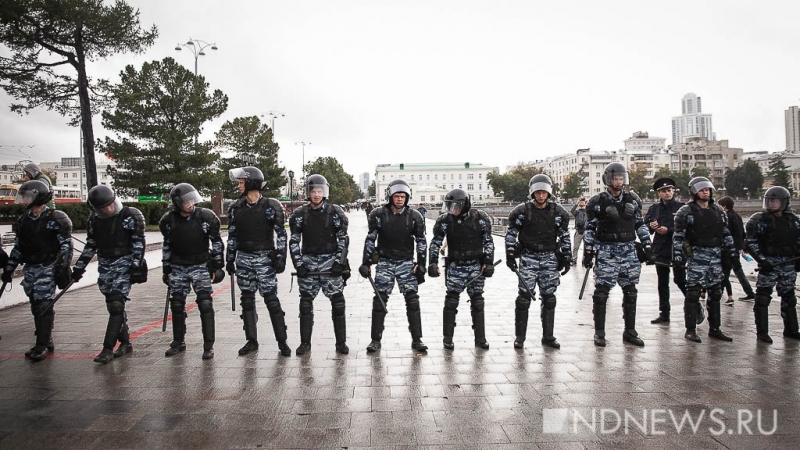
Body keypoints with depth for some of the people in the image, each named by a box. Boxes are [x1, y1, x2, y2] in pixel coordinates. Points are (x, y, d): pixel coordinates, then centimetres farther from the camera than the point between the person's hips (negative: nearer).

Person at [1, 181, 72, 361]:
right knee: (36, 306, 9)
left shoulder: (55, 219, -9)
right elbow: (18, 247, 18)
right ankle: (46, 341, 20)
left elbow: (66, 245, -11)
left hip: (47, 267, -7)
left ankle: (42, 346, -3)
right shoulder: (23, 220, 11)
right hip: (29, 268, 7)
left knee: (44, 306, -8)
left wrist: (63, 268, -17)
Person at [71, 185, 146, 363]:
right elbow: (90, 245, 15)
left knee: (116, 305, -11)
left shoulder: (131, 216, -9)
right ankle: (125, 343, 21)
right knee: (113, 306, 9)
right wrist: (79, 267, 14)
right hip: (104, 265, 6)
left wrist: (136, 265, -15)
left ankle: (108, 348, -8)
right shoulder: (94, 220, 6)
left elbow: (139, 243, -9)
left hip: (124, 264, -5)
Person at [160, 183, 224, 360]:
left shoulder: (206, 217, -11)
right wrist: (166, 269, 11)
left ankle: (208, 345, -2)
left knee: (205, 304, -9)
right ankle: (178, 342, 27)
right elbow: (166, 246, 9)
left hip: (200, 266, -3)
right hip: (178, 267, 3)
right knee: (177, 305, 10)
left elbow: (216, 242, -2)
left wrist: (217, 266, -3)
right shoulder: (168, 220, -4)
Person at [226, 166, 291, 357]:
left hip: (264, 259, -5)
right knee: (247, 300, 9)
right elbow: (232, 236, 13)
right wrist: (229, 259, 11)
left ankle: (282, 342, 6)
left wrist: (280, 257, -11)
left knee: (271, 300, -4)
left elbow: (281, 234, -5)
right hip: (243, 259, 5)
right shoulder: (236, 208, 7)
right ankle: (251, 341, 20)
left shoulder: (270, 206, -7)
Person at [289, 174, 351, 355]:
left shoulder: (335, 212, -1)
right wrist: (298, 264, -3)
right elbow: (294, 241, 5)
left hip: (331, 262, -2)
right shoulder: (300, 214, 4)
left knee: (338, 302, 1)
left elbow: (343, 239, 0)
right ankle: (305, 343, 17)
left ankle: (341, 342, 12)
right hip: (308, 262, 2)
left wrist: (339, 262, -8)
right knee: (305, 303, 6)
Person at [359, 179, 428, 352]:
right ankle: (375, 340, 11)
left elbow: (421, 242, 4)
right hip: (384, 262, 0)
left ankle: (417, 340, 9)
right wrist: (366, 263, -2)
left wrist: (421, 264, -1)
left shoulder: (414, 216, -3)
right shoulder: (378, 214, -5)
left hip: (406, 263, 1)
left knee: (413, 300, -2)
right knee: (379, 301, 1)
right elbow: (370, 240, 0)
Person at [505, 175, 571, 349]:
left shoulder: (558, 212, 2)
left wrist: (567, 258, 7)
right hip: (528, 257, -2)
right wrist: (510, 255, -3)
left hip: (550, 258, 3)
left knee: (549, 298, 8)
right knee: (524, 297, -5)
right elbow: (511, 233, 2)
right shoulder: (522, 211, -4)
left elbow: (565, 236, 9)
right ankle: (519, 337, 6)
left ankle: (548, 336, 20)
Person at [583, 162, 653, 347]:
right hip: (606, 251, -4)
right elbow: (589, 229, -1)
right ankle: (599, 333, 6)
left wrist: (647, 247, 8)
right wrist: (588, 252, -5)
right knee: (601, 292, -3)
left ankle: (630, 331, 19)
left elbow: (641, 225, 13)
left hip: (628, 250, 4)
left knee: (630, 292, 8)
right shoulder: (597, 202, -3)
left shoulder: (633, 199, 9)